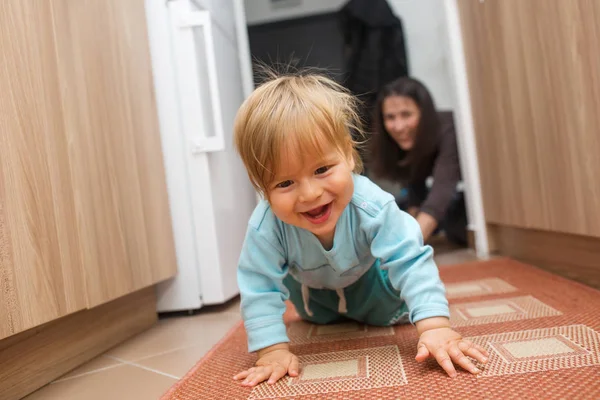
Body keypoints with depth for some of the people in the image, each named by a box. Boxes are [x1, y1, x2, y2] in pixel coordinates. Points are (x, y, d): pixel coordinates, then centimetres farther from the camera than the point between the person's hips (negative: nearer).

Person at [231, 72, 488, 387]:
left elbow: (411, 263, -41)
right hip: (311, 289, 1)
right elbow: (260, 289, -35)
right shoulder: (265, 227, -42)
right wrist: (273, 350, -41)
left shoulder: (372, 206, -44)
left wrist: (434, 326, -50)